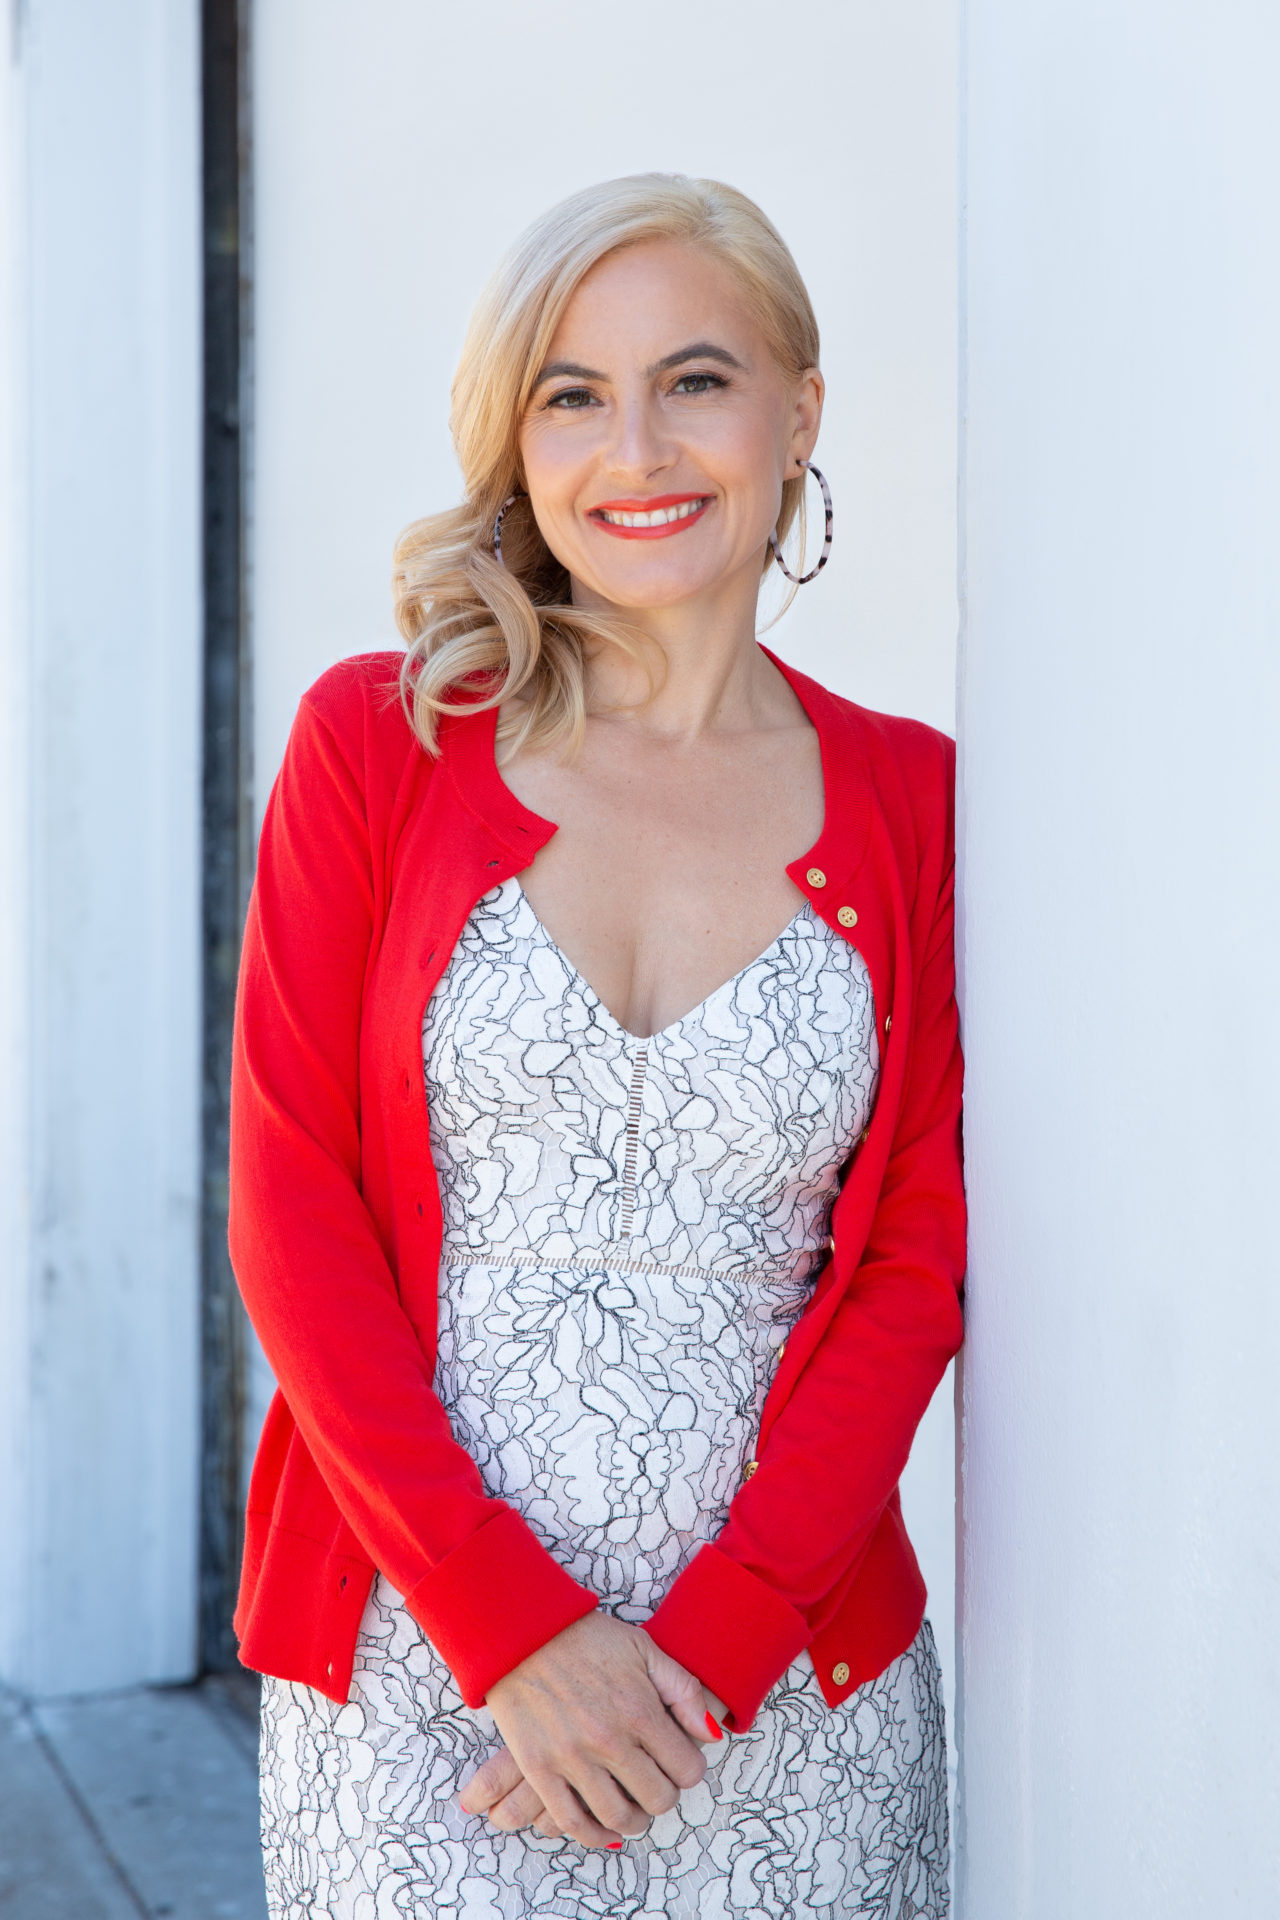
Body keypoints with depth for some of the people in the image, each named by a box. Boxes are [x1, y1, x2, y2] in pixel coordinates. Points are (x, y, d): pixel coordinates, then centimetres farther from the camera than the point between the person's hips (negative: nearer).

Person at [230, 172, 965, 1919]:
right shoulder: (380, 737, -2)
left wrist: (711, 1643, -11)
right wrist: (517, 1629, -12)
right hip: (409, 1661, -1)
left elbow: (917, 1259, -1)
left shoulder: (905, 797, 2)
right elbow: (289, 1200, -5)